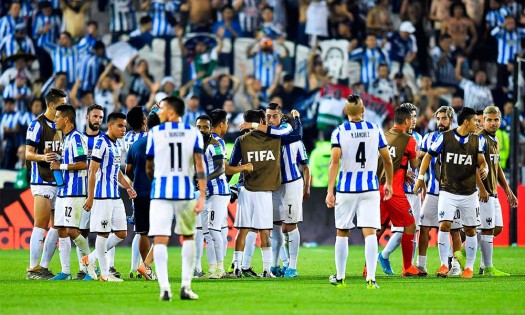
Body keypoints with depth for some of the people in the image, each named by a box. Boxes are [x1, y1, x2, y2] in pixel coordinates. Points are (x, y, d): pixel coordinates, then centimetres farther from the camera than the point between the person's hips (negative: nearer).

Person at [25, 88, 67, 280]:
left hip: (59, 181, 8)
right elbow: (28, 154, -11)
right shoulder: (38, 124, -8)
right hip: (43, 182, -8)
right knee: (40, 226, -10)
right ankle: (33, 269, -7)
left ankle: (43, 266, 12)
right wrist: (43, 157, -30)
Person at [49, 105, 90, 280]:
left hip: (74, 192, -10)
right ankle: (65, 271, 8)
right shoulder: (65, 138, 18)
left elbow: (83, 164, -20)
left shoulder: (76, 138, -13)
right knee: (61, 230, 6)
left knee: (72, 230, -12)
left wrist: (61, 166, -13)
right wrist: (57, 163, 12)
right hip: (63, 191, 10)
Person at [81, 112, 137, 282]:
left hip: (115, 196, 9)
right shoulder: (101, 143, -12)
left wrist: (128, 187, 13)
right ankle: (105, 273, 4)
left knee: (121, 233, 8)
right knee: (103, 233, -2)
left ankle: (91, 258, 19)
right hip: (103, 196, -9)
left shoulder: (118, 145, 15)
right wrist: (90, 197, -16)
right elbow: (92, 171, -14)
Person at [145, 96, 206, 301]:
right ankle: (185, 286, 13)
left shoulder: (154, 133, 1)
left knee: (160, 240, -3)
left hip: (161, 192, -2)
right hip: (186, 191, 2)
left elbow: (149, 168, 10)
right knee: (188, 237, 19)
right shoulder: (193, 133, 2)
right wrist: (202, 197, -8)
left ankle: (164, 287, -17)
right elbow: (200, 166, -6)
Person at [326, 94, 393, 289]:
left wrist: (330, 191, -15)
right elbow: (387, 161, 7)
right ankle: (371, 278, -16)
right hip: (370, 189, 1)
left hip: (346, 189, -1)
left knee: (342, 233, 14)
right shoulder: (375, 130, 2)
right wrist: (389, 183, 22)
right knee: (370, 233, -4)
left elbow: (334, 161, -14)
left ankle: (340, 277, 22)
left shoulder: (339, 132, -5)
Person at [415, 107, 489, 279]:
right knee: (444, 226, -15)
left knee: (470, 231, 6)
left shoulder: (477, 141, 2)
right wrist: (420, 178, 0)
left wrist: (484, 169, -16)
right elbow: (428, 156, 4)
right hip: (448, 192, -3)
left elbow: (481, 161, 7)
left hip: (469, 194, 3)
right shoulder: (445, 138, -6)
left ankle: (469, 267, 18)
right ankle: (444, 265, -6)